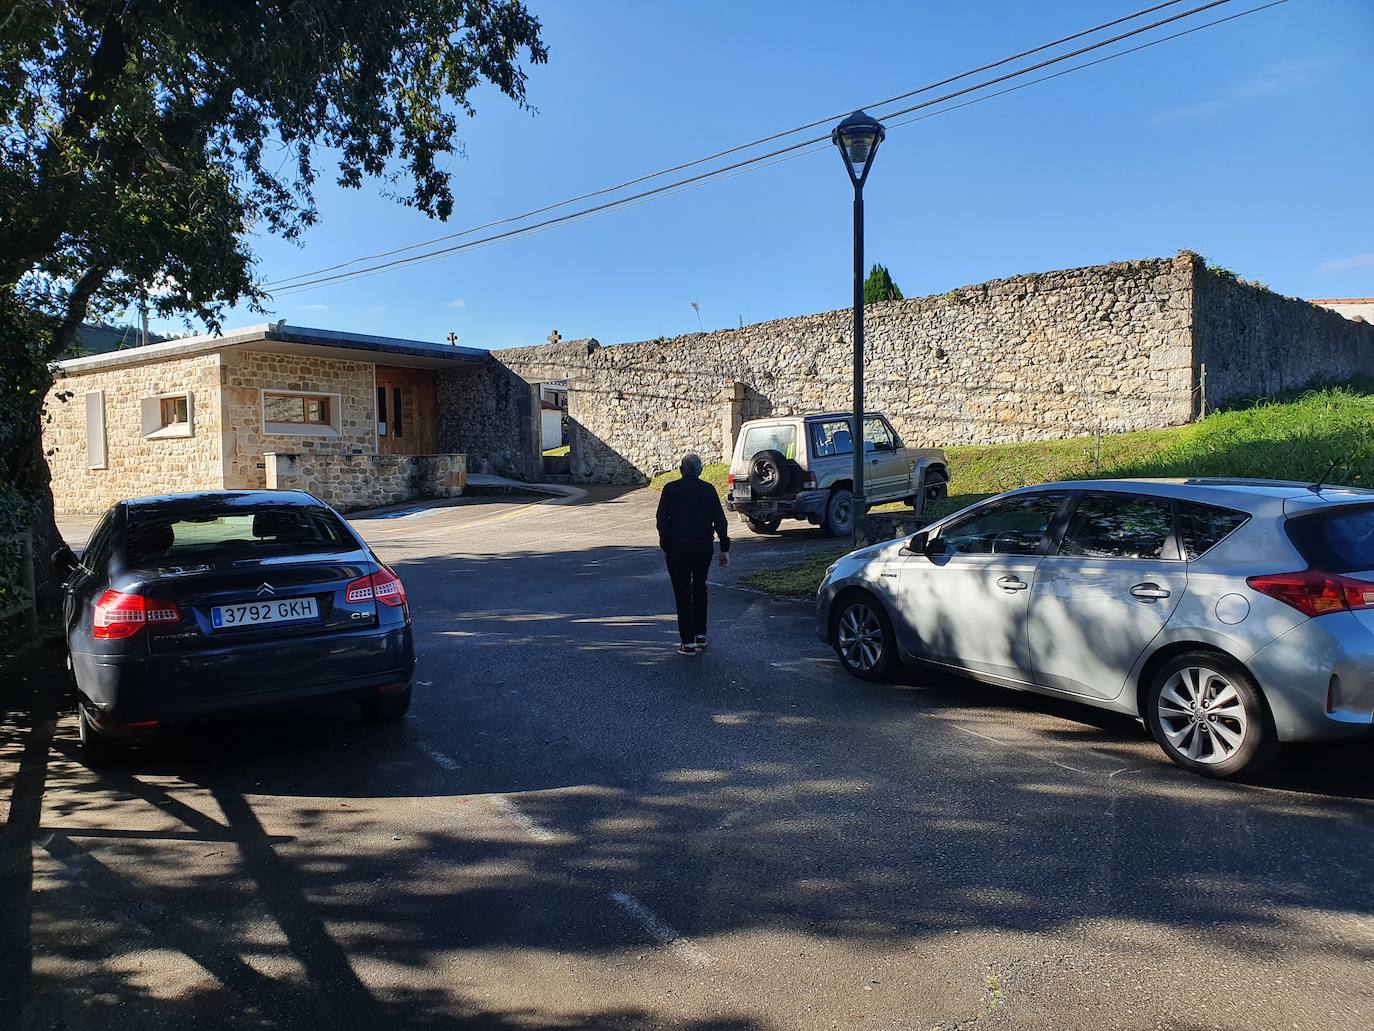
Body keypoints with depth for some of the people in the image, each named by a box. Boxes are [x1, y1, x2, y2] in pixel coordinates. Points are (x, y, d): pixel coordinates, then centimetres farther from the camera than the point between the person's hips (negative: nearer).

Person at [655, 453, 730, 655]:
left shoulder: (670, 489, -1)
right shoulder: (708, 489, 3)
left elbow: (662, 520, -4)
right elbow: (720, 520, 0)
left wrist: (665, 545, 5)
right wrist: (724, 548, 3)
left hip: (677, 547, -2)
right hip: (703, 546, 2)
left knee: (683, 593, 1)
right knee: (700, 589, 20)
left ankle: (688, 643, -2)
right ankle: (701, 635, 24)